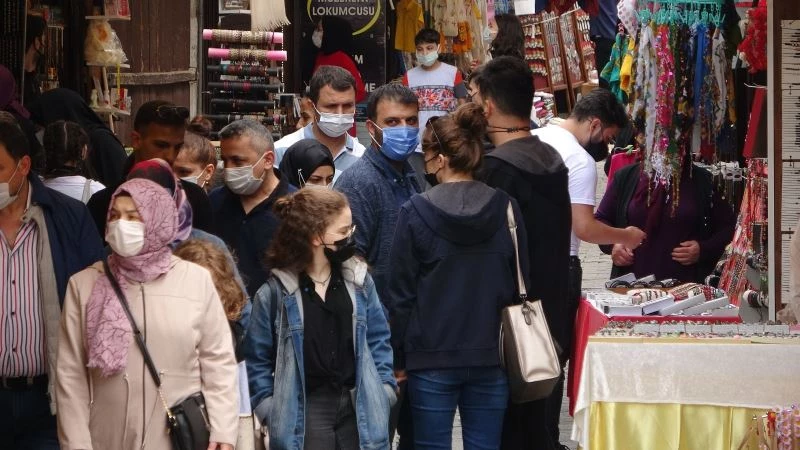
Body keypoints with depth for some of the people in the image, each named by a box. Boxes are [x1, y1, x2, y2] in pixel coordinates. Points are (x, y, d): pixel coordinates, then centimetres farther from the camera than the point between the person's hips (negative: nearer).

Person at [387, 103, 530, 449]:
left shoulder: (416, 212, -8)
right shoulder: (506, 208, -1)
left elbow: (401, 294, -5)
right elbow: (519, 286, 6)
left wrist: (398, 358, 4)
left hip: (432, 357, -2)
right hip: (490, 355, 3)